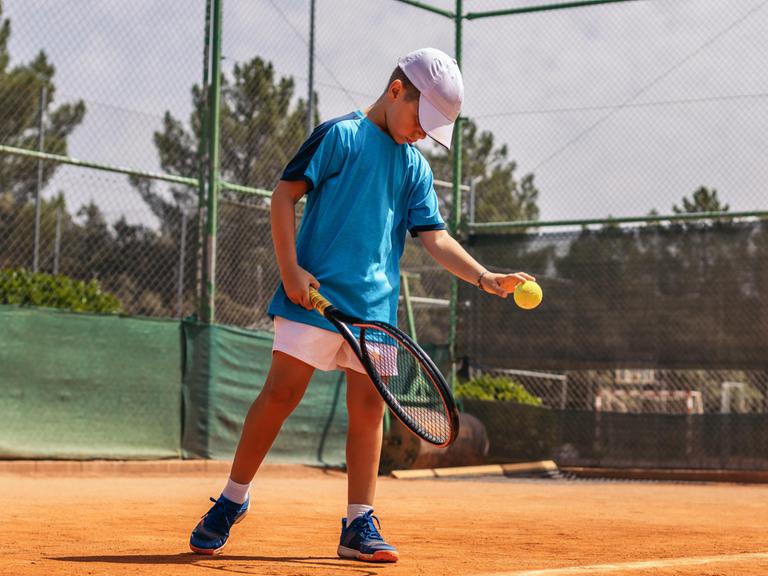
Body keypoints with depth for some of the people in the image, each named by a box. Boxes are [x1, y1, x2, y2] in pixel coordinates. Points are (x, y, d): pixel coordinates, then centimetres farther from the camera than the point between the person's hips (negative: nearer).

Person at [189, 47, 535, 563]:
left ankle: (359, 525, 8)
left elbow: (435, 236, 11)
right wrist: (290, 268, -12)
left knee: (369, 406, 2)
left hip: (375, 305, 6)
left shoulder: (417, 168, 17)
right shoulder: (340, 134, 0)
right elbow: (285, 194, -3)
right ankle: (232, 502, 6)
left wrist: (486, 278, -4)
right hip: (315, 294, -5)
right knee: (281, 393, -8)